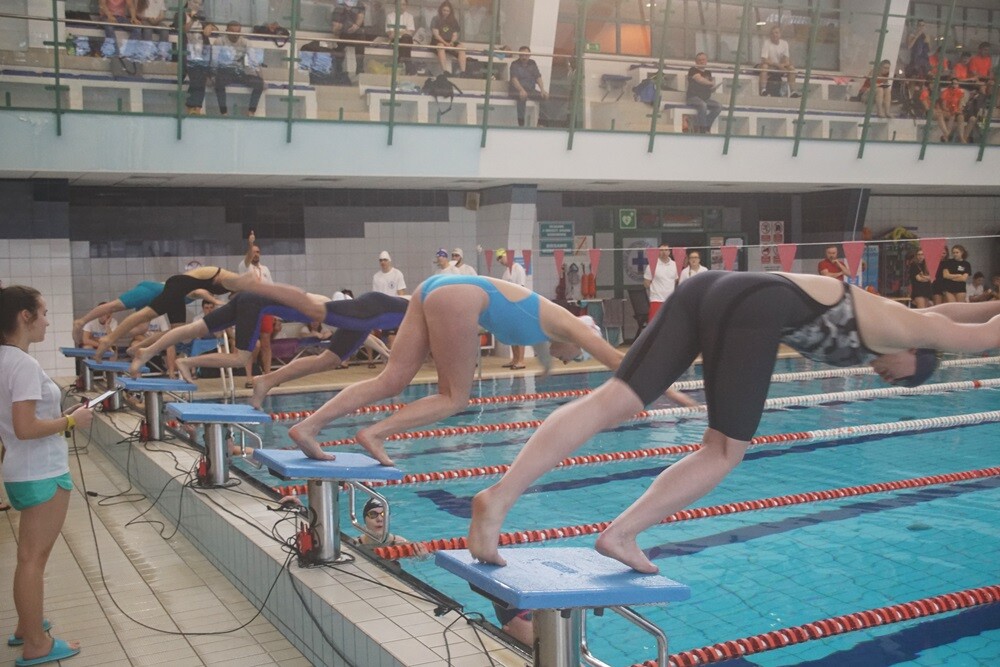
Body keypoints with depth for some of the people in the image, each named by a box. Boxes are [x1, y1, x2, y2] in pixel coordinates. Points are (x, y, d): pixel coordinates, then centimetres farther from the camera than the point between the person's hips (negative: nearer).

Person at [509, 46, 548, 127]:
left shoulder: (532, 64, 11)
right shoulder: (515, 64, -3)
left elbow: (538, 77, 1)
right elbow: (514, 79, -18)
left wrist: (542, 90, -17)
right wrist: (521, 90, -37)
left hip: (531, 91, 5)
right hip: (517, 91, -5)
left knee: (545, 96, -20)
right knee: (522, 96, -39)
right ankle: (521, 122, -32)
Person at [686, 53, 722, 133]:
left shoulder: (708, 72, 20)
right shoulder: (693, 70, 0)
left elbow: (711, 89, 22)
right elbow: (700, 79, -19)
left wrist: (714, 87, -2)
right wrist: (712, 83, -6)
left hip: (706, 98, 7)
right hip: (694, 97, -7)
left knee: (719, 106, -17)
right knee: (703, 105, -37)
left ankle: (706, 126, -13)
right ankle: (702, 130, -32)